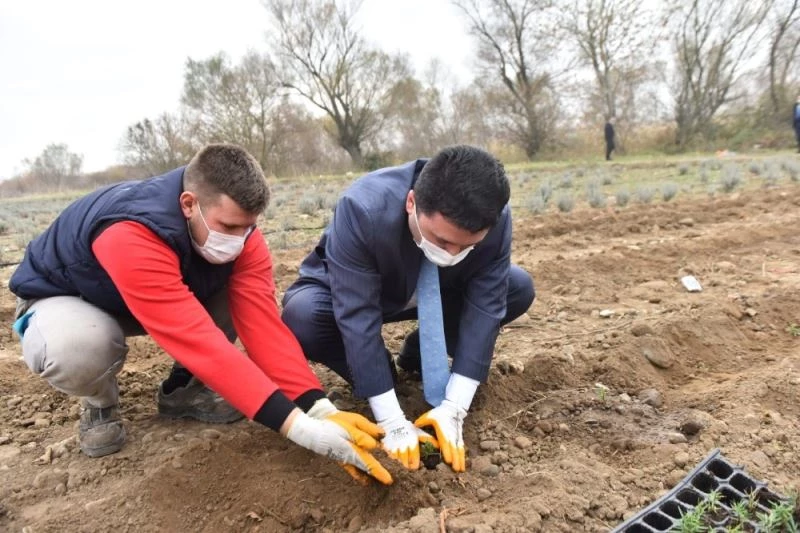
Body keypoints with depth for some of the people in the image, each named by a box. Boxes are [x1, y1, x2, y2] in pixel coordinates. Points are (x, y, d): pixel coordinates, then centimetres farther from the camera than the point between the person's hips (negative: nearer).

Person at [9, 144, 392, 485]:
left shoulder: (237, 228, -22)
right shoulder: (130, 237, -43)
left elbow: (263, 323, -29)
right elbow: (200, 341, -49)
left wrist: (320, 408, -40)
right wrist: (298, 426, -52)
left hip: (156, 299, 5)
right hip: (62, 298, -4)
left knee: (240, 296, -19)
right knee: (79, 350, -39)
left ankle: (182, 389, 3)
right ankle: (100, 404, -2)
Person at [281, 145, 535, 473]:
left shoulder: (495, 220, -29)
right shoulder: (363, 210, -40)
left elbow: (485, 305, -24)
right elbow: (358, 318, -37)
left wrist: (453, 409, -30)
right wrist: (393, 423, -36)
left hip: (435, 295, 4)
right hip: (352, 292, -3)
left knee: (519, 289, -16)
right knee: (301, 319, -35)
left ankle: (420, 354, 5)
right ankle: (374, 370, -4)